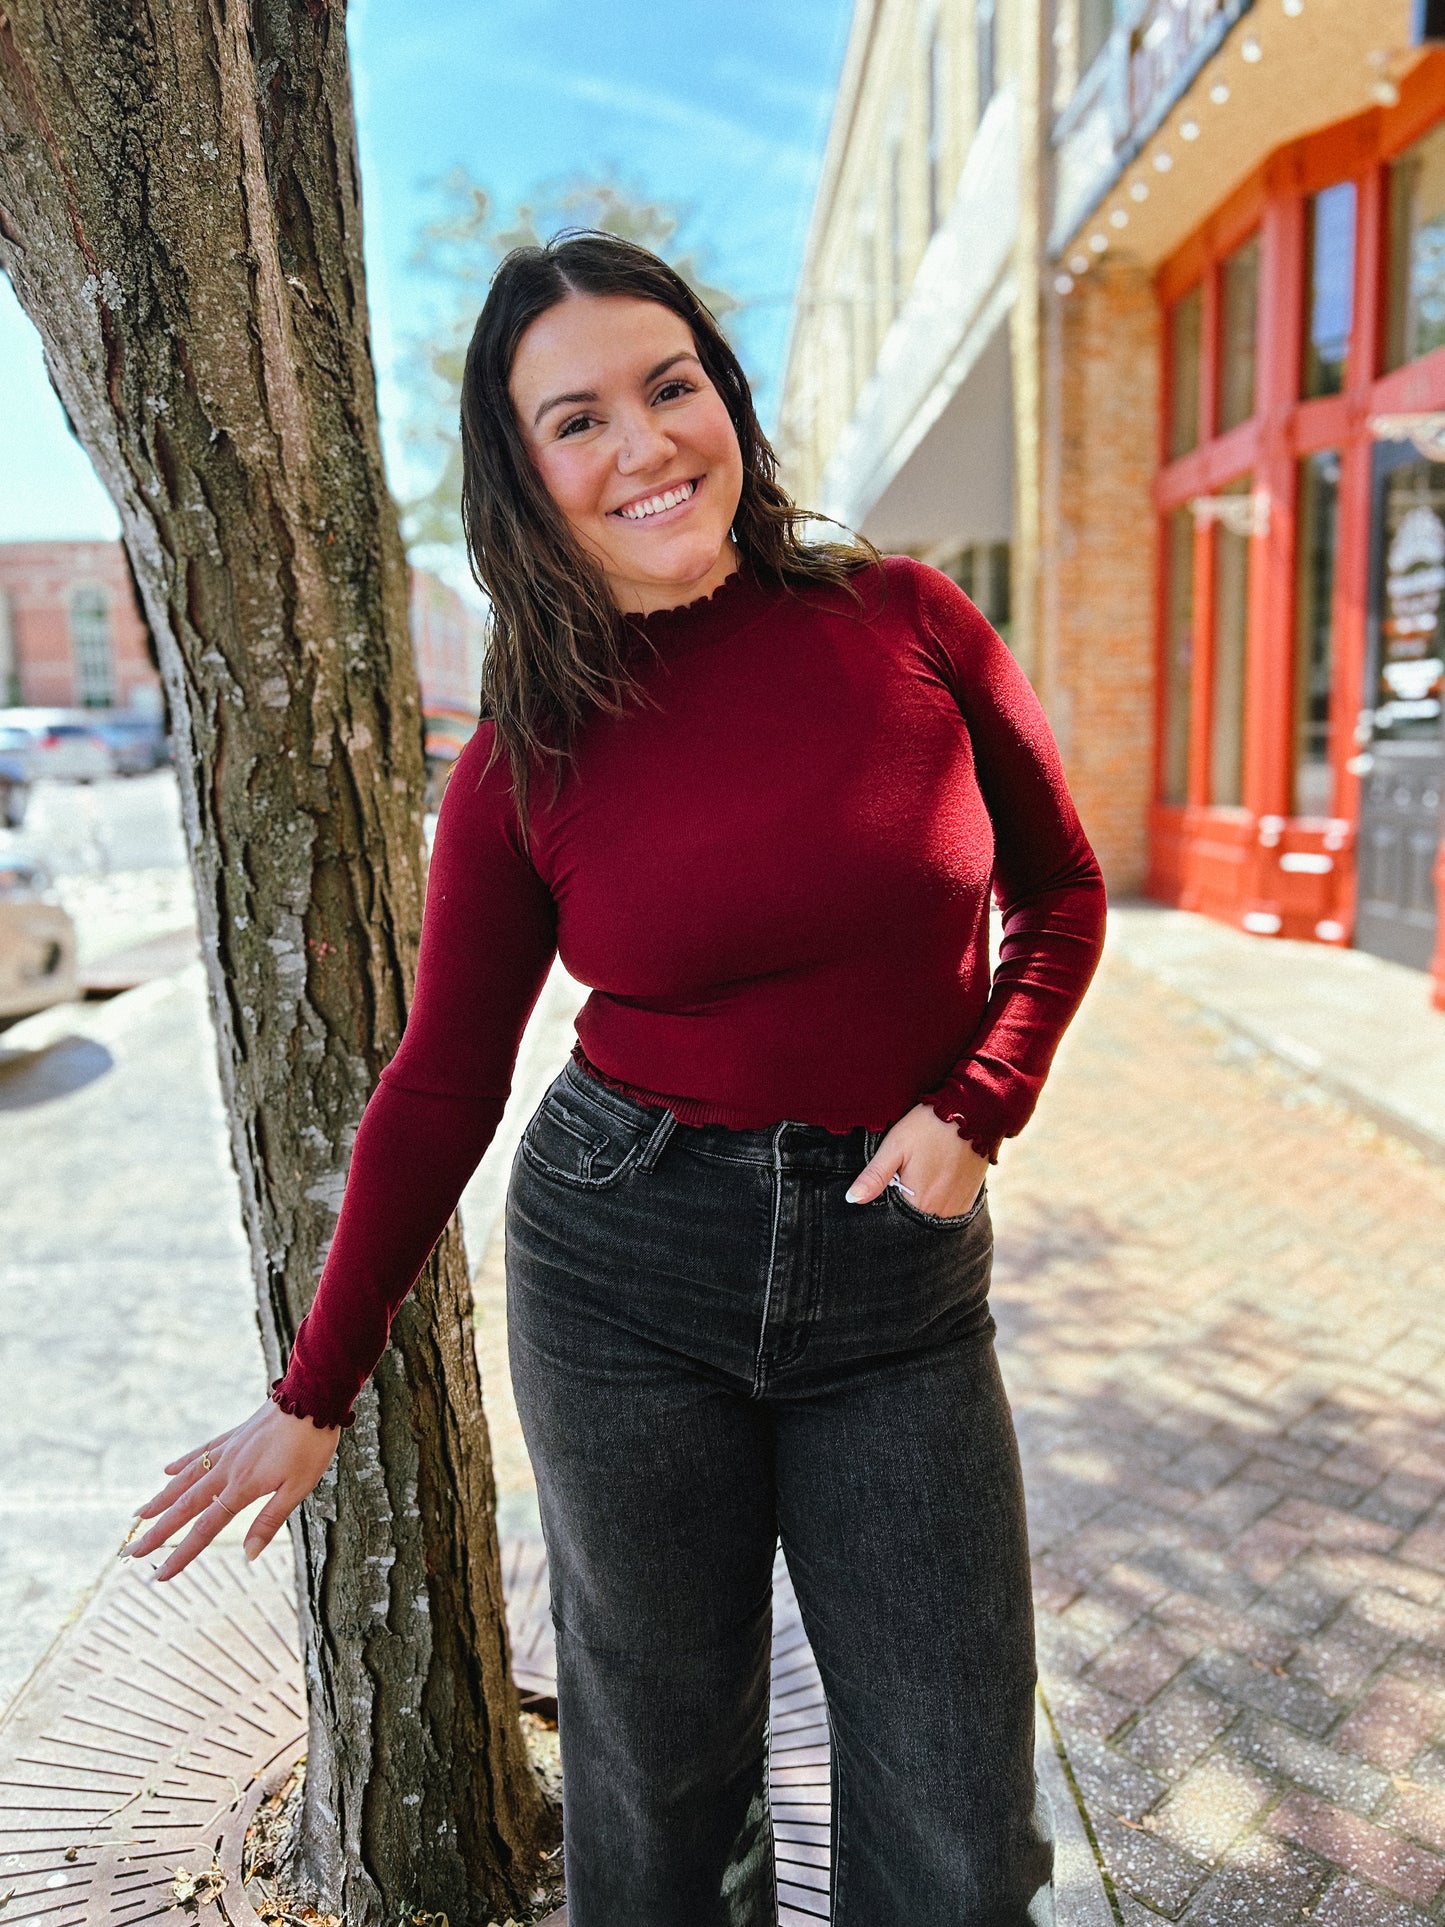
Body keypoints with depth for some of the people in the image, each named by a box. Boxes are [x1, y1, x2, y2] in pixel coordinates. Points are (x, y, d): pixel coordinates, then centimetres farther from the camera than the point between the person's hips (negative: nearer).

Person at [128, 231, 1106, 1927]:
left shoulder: (910, 625, -3)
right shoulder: (526, 767, -5)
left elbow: (1060, 898, 8)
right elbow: (441, 1086, 2)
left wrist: (973, 1110, -9)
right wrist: (312, 1400, 5)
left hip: (899, 1264, 1)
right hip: (626, 1268, 0)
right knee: (658, 1764, 17)